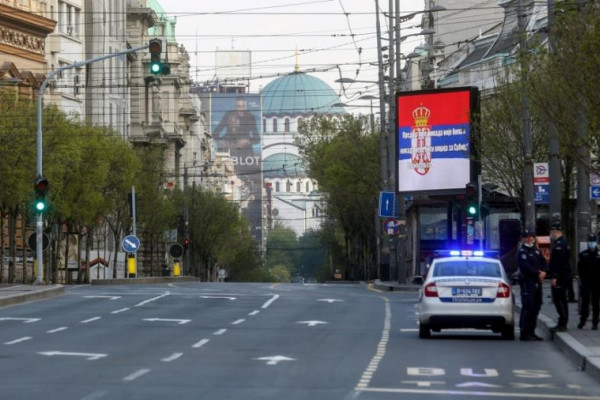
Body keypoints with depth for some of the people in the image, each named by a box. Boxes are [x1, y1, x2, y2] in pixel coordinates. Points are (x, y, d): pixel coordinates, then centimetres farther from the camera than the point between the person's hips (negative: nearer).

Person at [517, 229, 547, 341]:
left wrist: (543, 272, -6)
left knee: (536, 306, 12)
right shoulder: (522, 252, -7)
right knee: (527, 306, -12)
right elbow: (526, 266, -19)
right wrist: (538, 273, -16)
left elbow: (543, 262, 14)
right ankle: (524, 333, -11)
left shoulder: (536, 250, 19)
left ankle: (531, 331, 19)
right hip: (527, 281, -9)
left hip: (537, 281, 9)